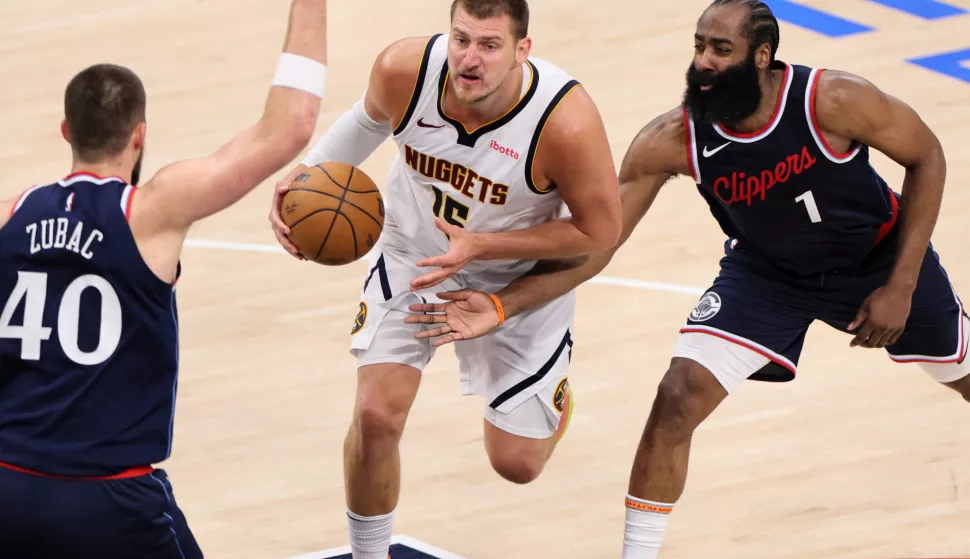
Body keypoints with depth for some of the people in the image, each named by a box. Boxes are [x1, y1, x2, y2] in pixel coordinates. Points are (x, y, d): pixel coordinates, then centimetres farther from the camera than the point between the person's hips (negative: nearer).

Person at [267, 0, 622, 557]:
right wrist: (304, 177, -13)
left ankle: (553, 395, 44)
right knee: (376, 415, -16)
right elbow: (369, 119, 0)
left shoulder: (566, 120, -36)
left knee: (517, 463, 6)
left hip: (521, 276, -1)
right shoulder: (404, 70, -26)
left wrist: (480, 246, -31)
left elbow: (600, 230, -23)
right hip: (416, 256, 2)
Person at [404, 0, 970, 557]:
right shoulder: (673, 140, -29)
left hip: (878, 255, -1)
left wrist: (901, 286, -20)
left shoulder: (832, 100, -34)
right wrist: (502, 305, -38)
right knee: (678, 400, -17)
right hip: (766, 271, 1)